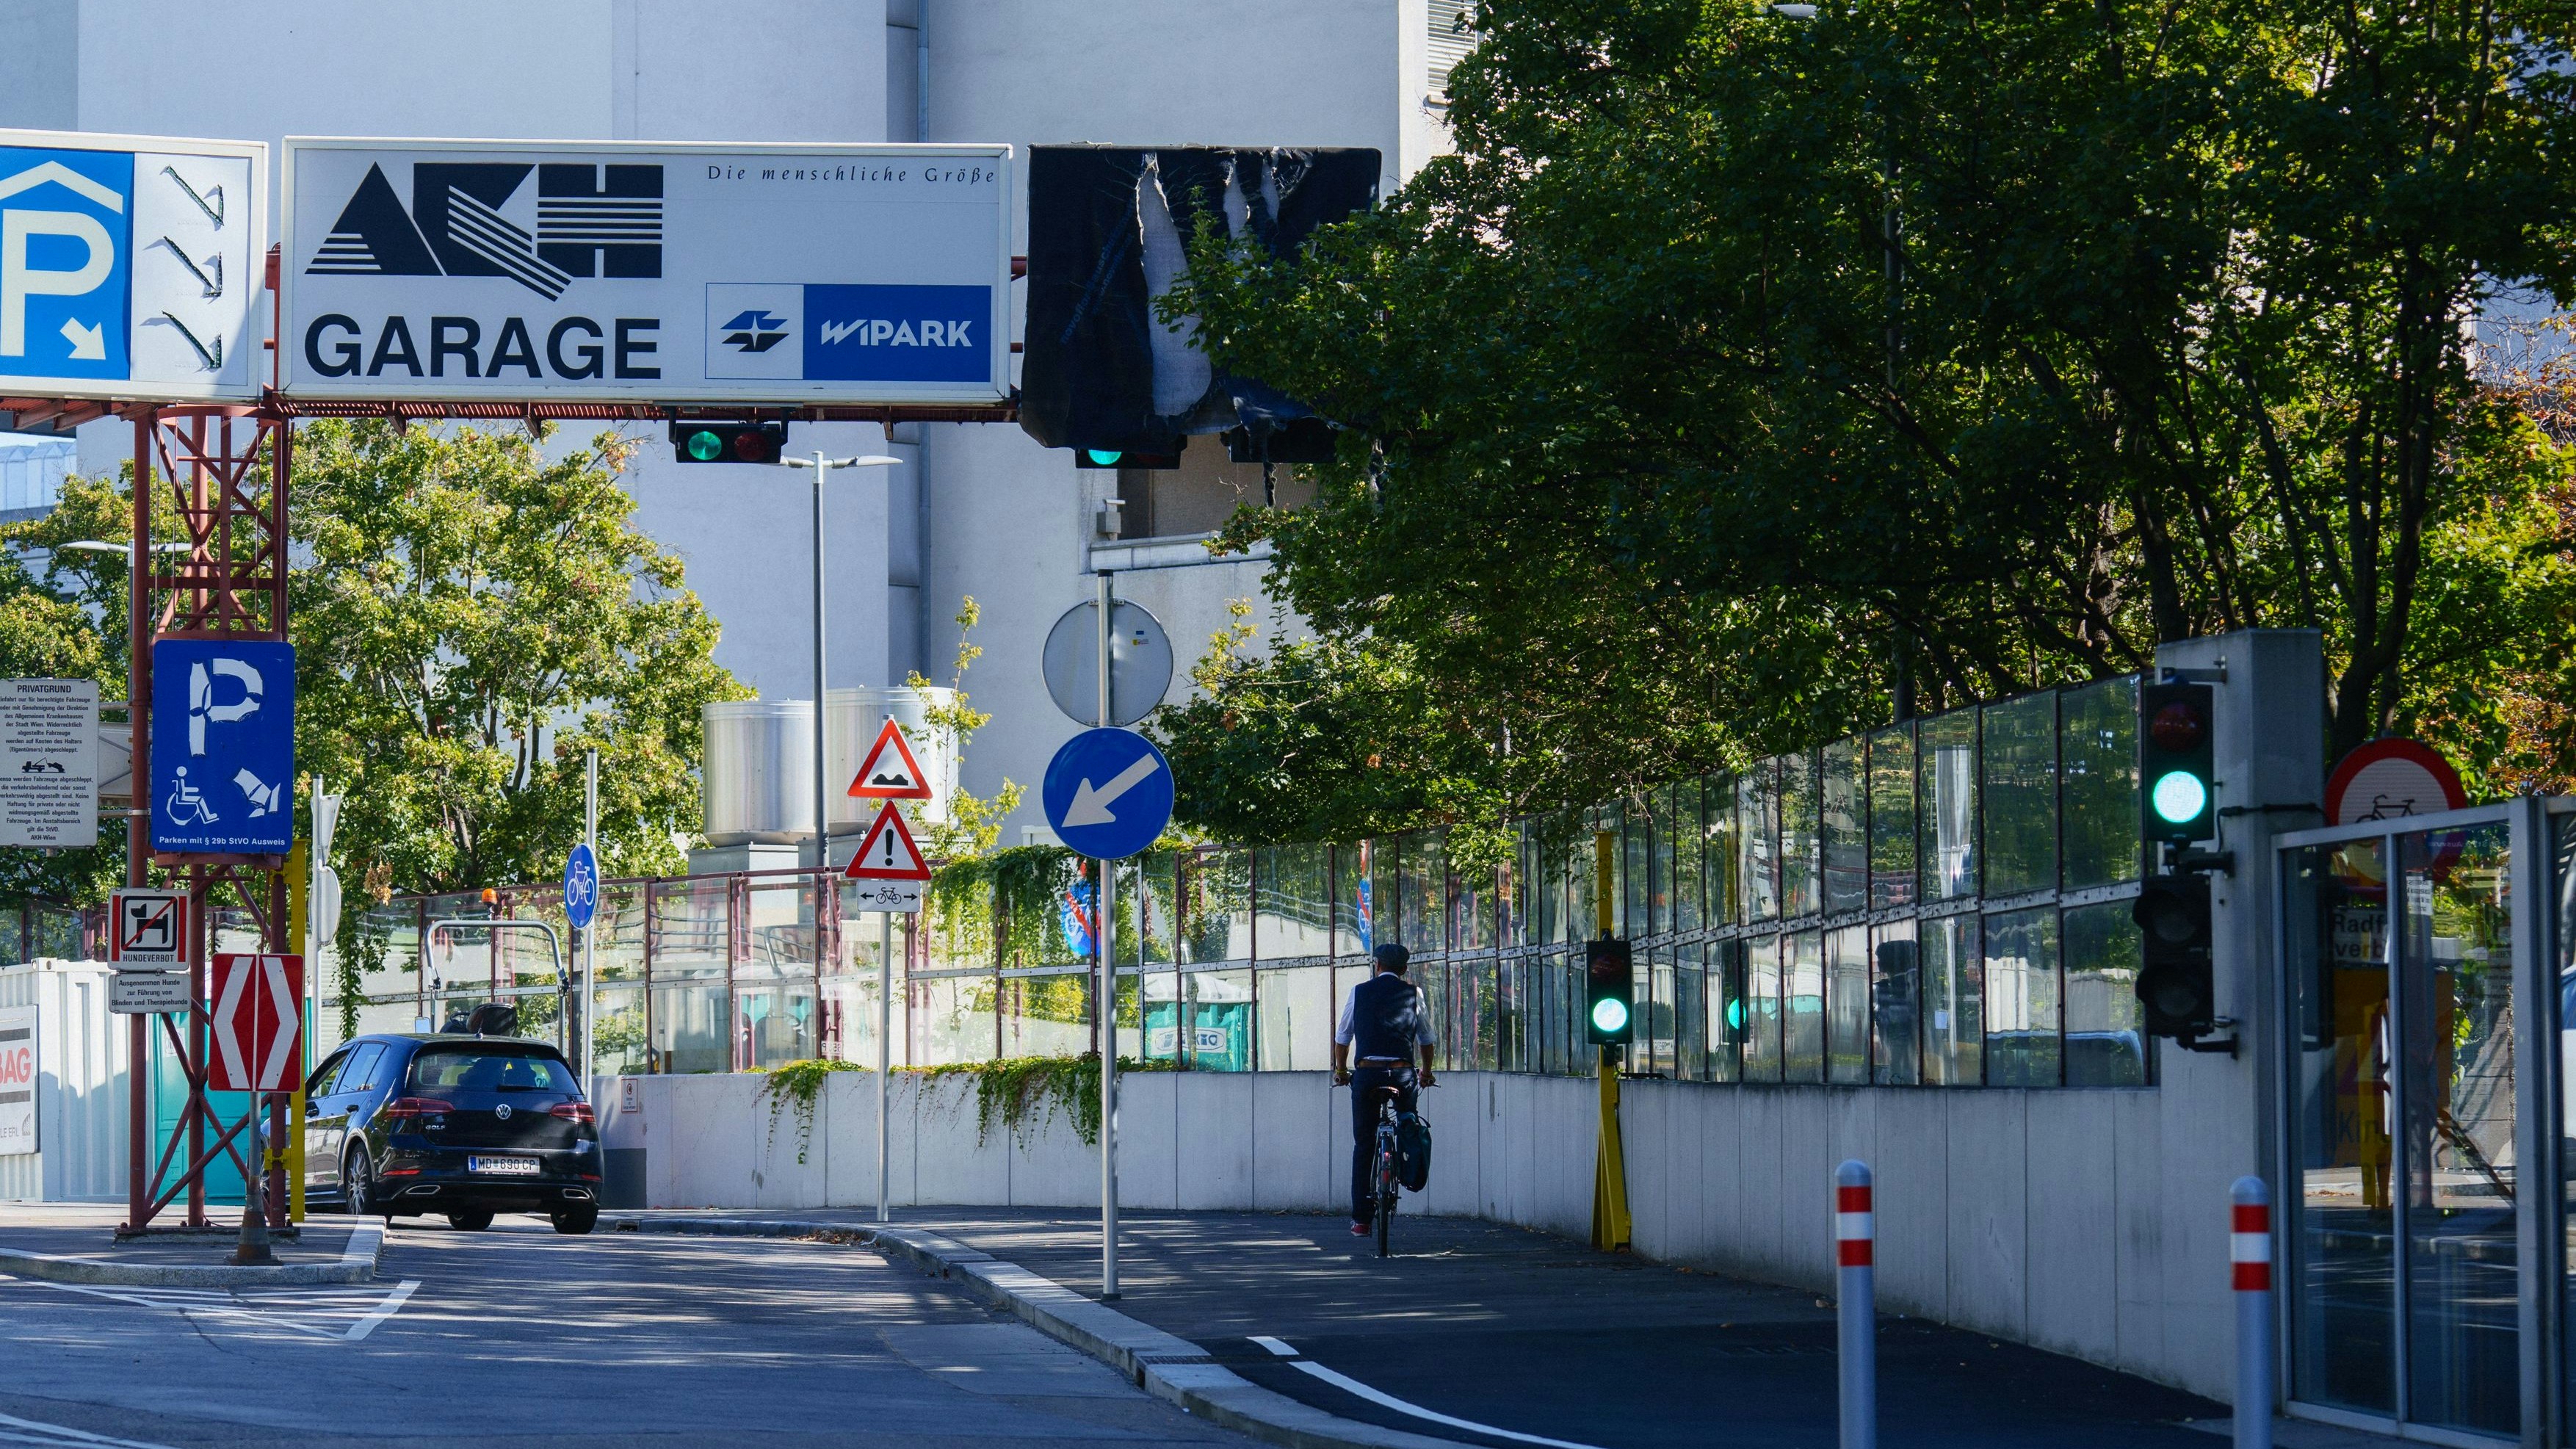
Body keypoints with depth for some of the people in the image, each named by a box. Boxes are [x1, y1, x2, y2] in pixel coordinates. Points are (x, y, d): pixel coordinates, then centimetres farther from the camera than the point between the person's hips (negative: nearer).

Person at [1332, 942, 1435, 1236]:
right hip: (1403, 1073, -1)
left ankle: (1361, 1219, 3)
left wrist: (1340, 1071, 33)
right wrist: (1426, 1073, 36)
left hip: (1366, 1074, 1)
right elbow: (1426, 1039, 19)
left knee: (1363, 1145, 5)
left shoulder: (1360, 992, 9)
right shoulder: (1413, 994, 8)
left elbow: (1342, 1037, 17)